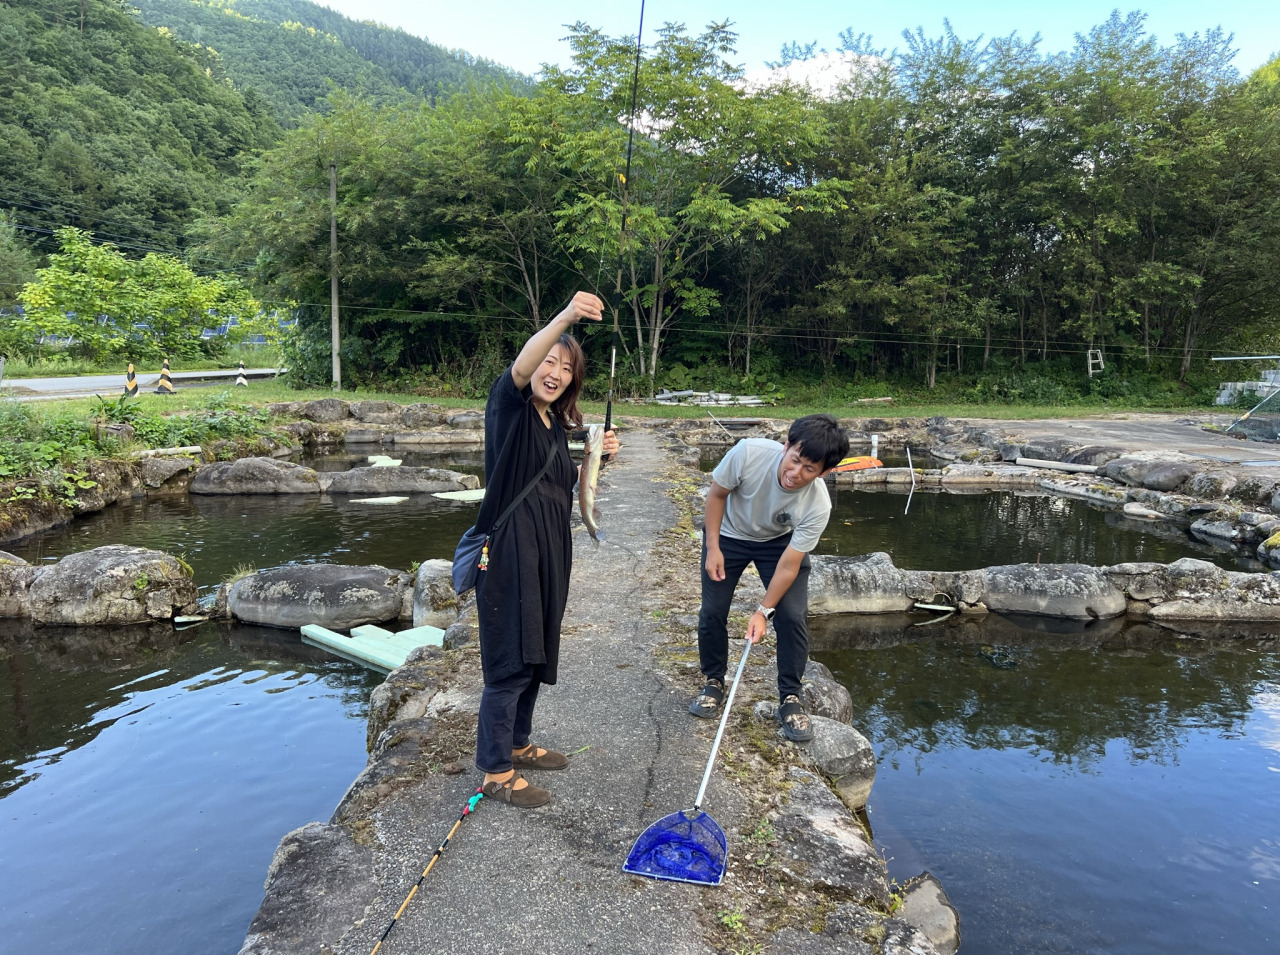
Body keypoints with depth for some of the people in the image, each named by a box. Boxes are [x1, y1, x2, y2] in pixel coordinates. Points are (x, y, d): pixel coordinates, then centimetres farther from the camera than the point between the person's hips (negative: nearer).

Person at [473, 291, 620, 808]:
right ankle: (496, 772, 11)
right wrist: (565, 317, -46)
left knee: (536, 654, 18)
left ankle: (517, 745, 35)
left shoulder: (557, 425, 14)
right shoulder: (509, 405, -9)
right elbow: (522, 366, -31)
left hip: (548, 552, 8)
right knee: (510, 661, -3)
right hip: (511, 550, -8)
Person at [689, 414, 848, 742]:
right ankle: (714, 683, 22)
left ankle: (790, 698, 9)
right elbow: (717, 494, -17)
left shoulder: (818, 506, -35)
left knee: (792, 616, -11)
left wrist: (764, 611, -25)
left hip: (781, 541, 0)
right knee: (712, 611, -2)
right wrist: (713, 548, -17)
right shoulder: (748, 453, -37)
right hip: (728, 534, 1)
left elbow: (789, 565, -25)